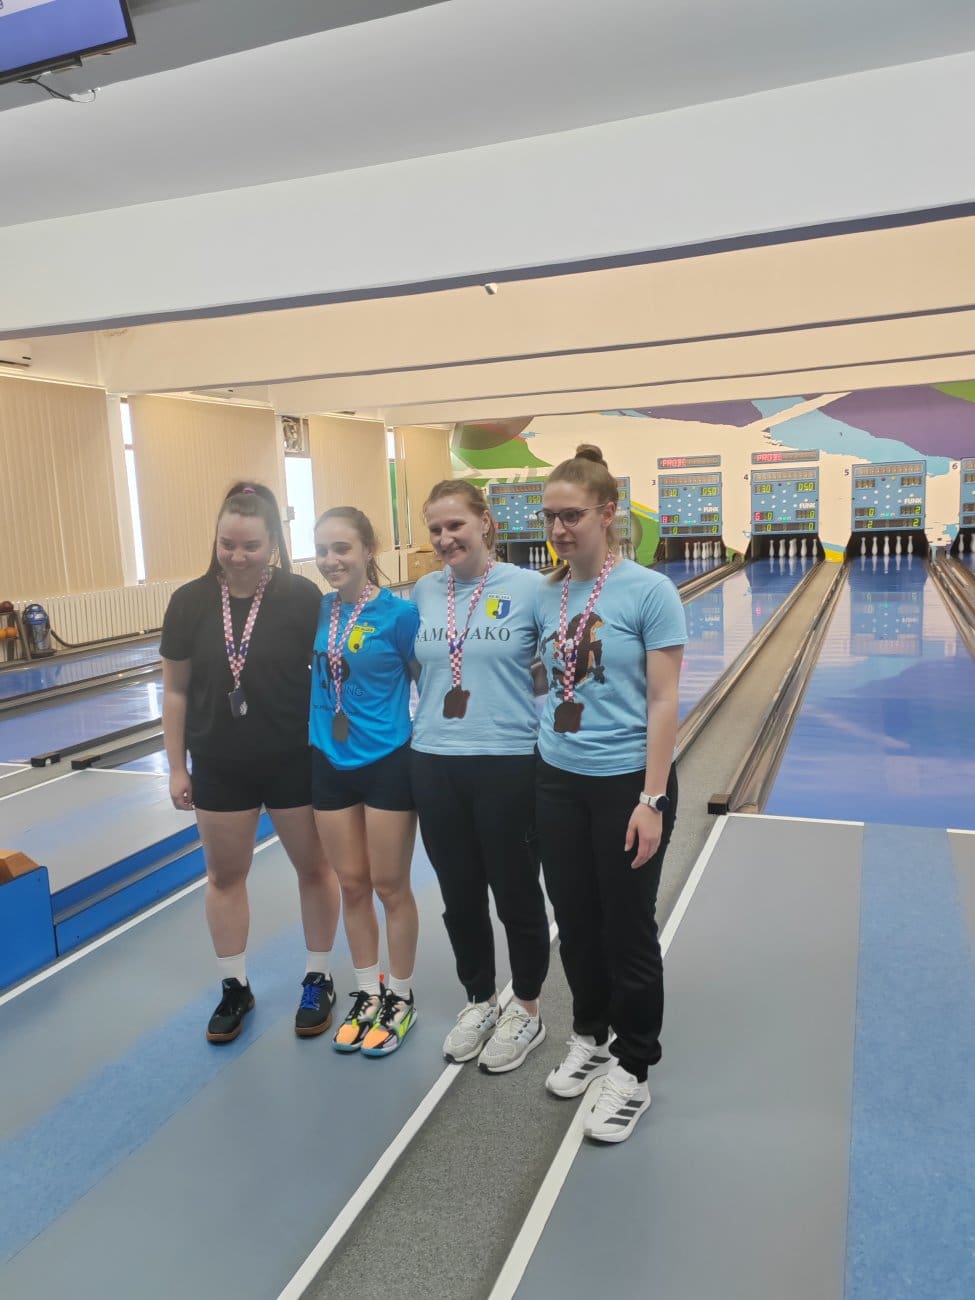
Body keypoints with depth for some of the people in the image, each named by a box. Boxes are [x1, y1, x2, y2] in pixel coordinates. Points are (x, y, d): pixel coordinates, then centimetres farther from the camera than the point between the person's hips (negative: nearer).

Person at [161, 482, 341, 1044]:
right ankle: (236, 987, 34)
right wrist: (177, 767, 3)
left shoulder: (303, 597, -13)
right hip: (220, 766, 2)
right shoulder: (190, 602, -6)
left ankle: (318, 979, 34)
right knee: (224, 875, 14)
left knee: (314, 867, 13)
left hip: (295, 761, -2)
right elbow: (176, 690, 1)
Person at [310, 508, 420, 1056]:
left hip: (388, 763, -4)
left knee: (390, 886, 9)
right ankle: (368, 993, 34)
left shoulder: (399, 612, -14)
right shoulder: (317, 611, 0)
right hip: (330, 763, 5)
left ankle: (400, 998, 29)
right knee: (353, 885, 16)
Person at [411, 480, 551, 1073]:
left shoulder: (529, 587, -9)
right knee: (460, 897, 16)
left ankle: (526, 1011, 32)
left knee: (517, 895, 11)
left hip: (510, 765, -4)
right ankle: (480, 1002, 38)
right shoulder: (424, 591, 5)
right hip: (435, 765, 4)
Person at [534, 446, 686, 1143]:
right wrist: (539, 770, 8)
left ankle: (632, 1071, 28)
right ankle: (589, 1038, 40)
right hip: (558, 782, 5)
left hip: (626, 783, -5)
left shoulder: (649, 591, -12)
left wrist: (651, 801, -15)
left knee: (627, 932, 9)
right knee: (576, 924, 17)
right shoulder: (546, 597, 2)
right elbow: (548, 687, 10)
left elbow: (663, 702, -13)